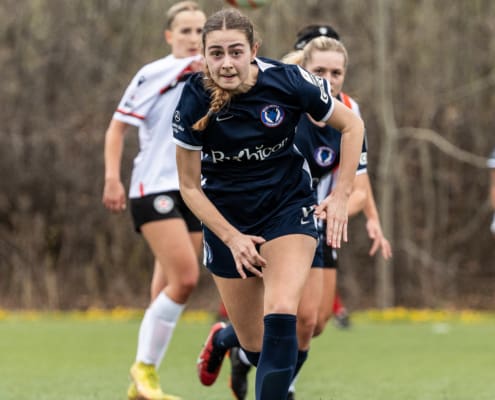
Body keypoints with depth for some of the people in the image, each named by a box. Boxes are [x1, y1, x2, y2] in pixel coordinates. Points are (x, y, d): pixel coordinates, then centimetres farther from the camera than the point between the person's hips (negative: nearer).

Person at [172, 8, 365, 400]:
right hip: (227, 218, 1)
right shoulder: (195, 103, -19)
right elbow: (190, 186, -7)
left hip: (289, 206, 0)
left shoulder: (288, 81, -19)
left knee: (280, 313, -25)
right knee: (256, 347, 7)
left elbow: (351, 125, -3)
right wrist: (232, 238, -15)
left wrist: (341, 195, -9)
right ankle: (222, 337, 44)